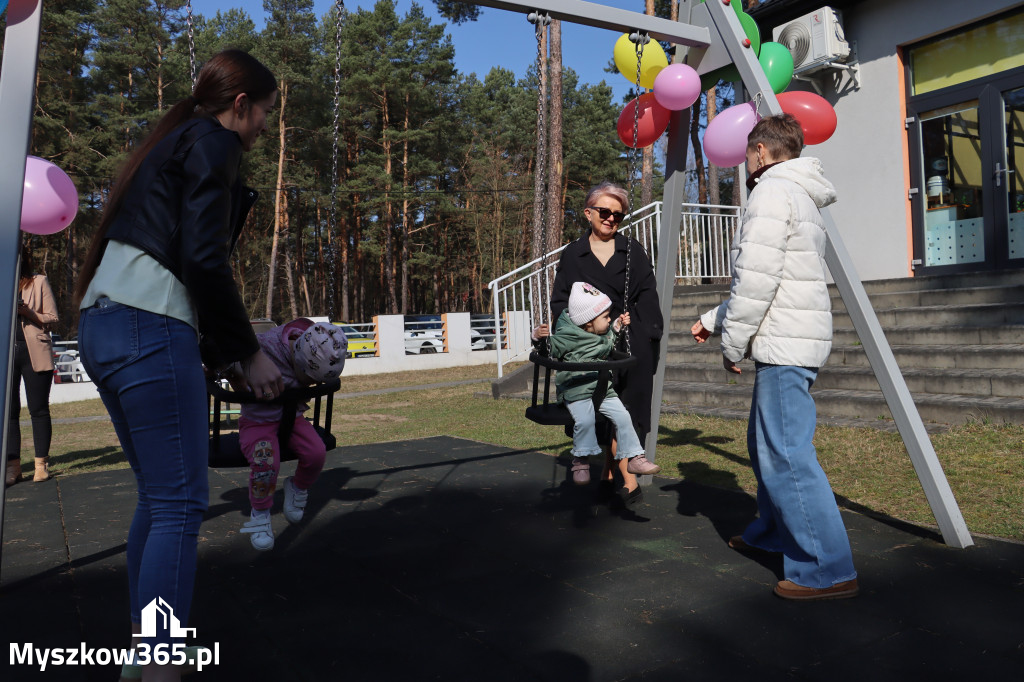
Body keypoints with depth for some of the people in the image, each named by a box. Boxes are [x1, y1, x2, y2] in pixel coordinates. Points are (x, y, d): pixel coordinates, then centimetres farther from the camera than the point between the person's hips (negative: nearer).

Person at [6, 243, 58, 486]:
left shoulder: (39, 282, 7)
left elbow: (52, 317, 4)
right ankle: (13, 466, 6)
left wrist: (28, 313, -14)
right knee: (9, 410, 1)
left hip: (34, 352, -2)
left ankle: (41, 464, 8)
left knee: (38, 409, 1)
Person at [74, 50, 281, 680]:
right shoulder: (214, 143, -3)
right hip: (150, 326, -10)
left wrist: (221, 357, 20)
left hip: (104, 323, 10)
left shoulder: (172, 142, 25)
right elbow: (204, 260, -15)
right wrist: (248, 352, -6)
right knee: (181, 503, -8)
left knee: (158, 495, 16)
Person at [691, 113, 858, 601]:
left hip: (784, 343, -11)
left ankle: (828, 570, -4)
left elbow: (757, 279, -18)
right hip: (790, 341, 11)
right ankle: (772, 532, 34)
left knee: (786, 454, -9)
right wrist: (713, 320, 24)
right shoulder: (800, 197, 23)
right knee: (765, 443, 20)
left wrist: (732, 342, -9)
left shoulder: (773, 191, -10)